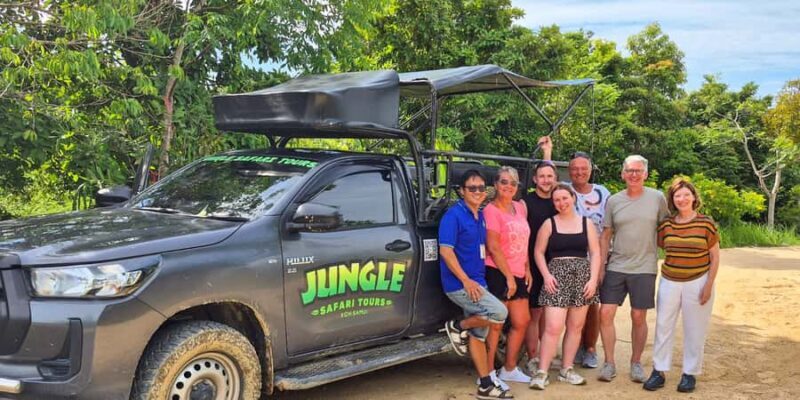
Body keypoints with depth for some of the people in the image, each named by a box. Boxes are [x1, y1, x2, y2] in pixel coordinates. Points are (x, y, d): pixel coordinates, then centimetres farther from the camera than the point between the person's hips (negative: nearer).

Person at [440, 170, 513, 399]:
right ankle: (458, 327, 1)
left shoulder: (480, 216, 13)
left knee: (478, 334, 11)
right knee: (499, 313, -19)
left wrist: (479, 280, 12)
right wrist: (466, 280, -22)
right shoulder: (454, 215, -11)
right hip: (460, 284, -8)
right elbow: (445, 250, -18)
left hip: (476, 283, 8)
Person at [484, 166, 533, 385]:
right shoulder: (491, 210, -12)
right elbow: (493, 247, -16)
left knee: (521, 322, 13)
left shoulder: (520, 208, 11)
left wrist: (526, 270, 10)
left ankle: (509, 369, 27)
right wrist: (509, 276, -15)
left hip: (518, 275, 8)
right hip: (498, 274, -8)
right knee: (496, 324, -4)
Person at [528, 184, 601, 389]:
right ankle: (542, 372, -7)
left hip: (582, 276, 3)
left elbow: (595, 253, 6)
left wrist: (593, 279, -5)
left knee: (576, 326, 7)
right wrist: (546, 275, -9)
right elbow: (538, 252, 4)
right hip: (557, 275, -3)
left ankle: (566, 370, 18)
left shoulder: (586, 223, 8)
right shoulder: (549, 224, 4)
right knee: (553, 327, -12)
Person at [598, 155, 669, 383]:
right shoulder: (613, 201, 4)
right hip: (616, 267, 2)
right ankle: (609, 363, 10)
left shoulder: (657, 199, -1)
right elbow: (605, 236, 7)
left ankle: (636, 363, 21)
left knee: (638, 317, 5)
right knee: (606, 313, -3)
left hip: (644, 269, -2)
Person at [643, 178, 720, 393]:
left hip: (698, 283, -3)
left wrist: (708, 285, -8)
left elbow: (715, 257, -2)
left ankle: (689, 373, 19)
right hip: (669, 282, 3)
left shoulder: (706, 223, -6)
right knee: (663, 326, 6)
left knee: (694, 330, 6)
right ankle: (659, 371, 15)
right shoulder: (666, 225, 0)